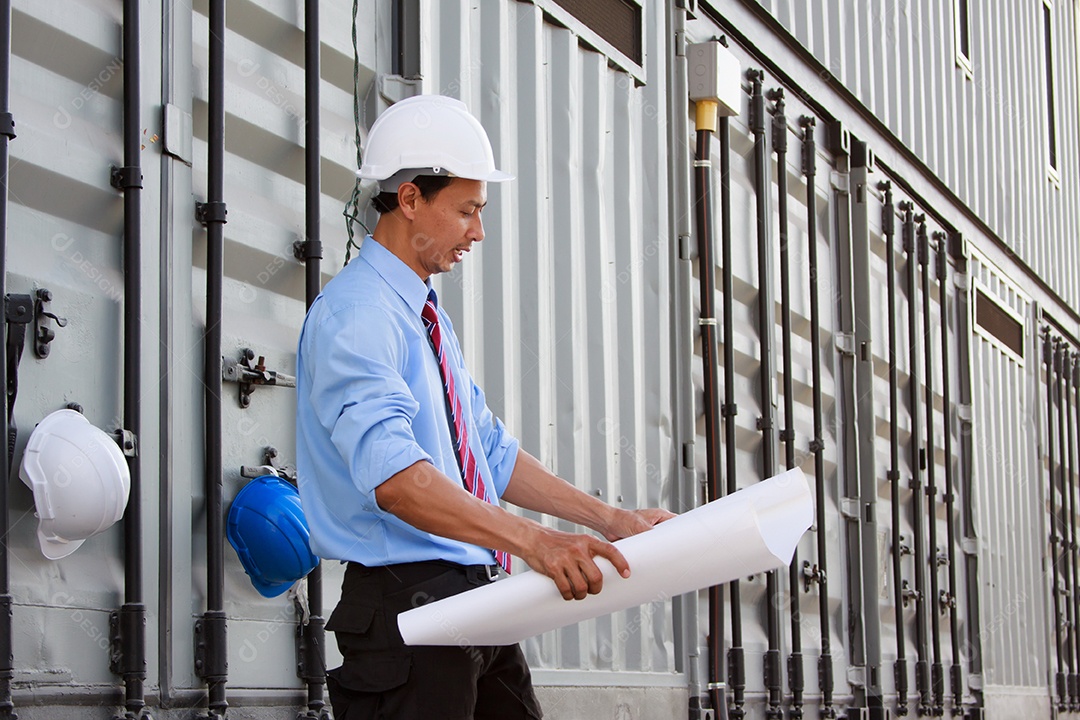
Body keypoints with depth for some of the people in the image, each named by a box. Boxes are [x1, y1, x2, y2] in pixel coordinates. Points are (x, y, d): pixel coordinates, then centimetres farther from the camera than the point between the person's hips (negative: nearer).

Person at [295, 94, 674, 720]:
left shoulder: (430, 319, 18)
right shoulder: (352, 316, -14)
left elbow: (492, 455, 21)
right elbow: (394, 473, -29)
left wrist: (611, 521, 11)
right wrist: (532, 540, -39)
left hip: (477, 605, 9)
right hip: (408, 607, -9)